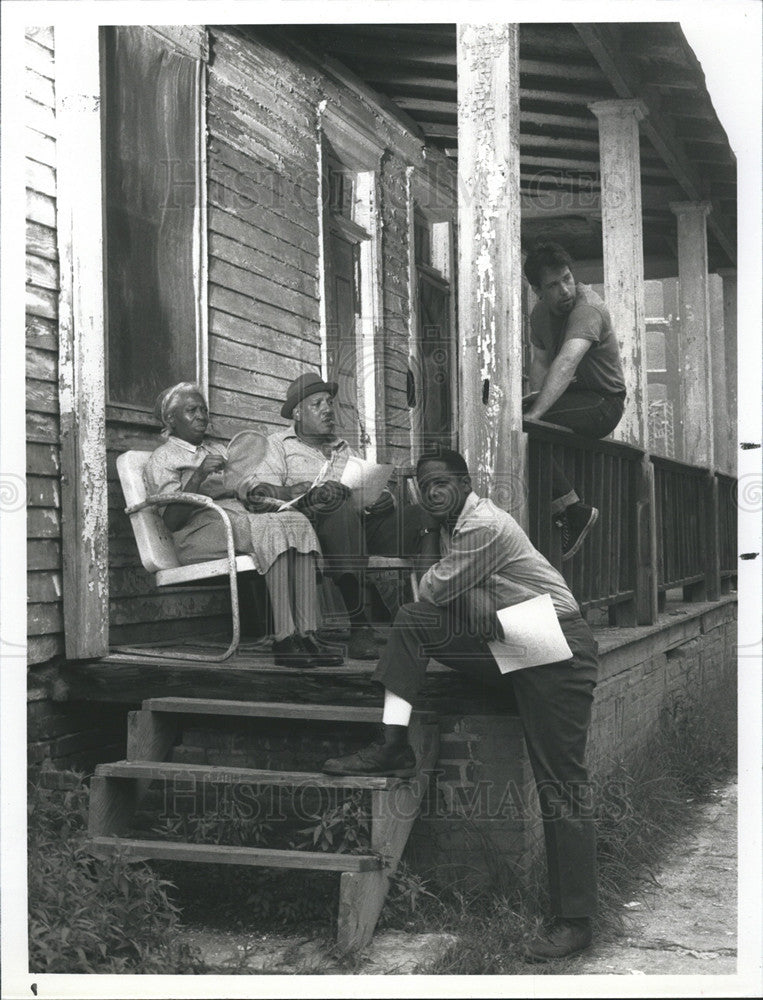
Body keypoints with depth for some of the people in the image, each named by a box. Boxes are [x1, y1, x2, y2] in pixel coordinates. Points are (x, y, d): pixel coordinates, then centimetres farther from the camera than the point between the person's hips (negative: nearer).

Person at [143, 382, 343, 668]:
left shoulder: (218, 451, 31)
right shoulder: (162, 459, 10)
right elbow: (172, 520, -7)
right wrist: (199, 476, -18)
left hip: (242, 521, 6)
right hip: (200, 531, -6)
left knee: (297, 521, -26)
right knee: (272, 530, -34)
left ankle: (308, 632, -38)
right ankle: (284, 638, -42)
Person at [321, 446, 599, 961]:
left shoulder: (483, 523, -14)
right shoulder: (452, 527, 16)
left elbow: (435, 590, -8)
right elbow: (434, 602, 17)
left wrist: (429, 577, 12)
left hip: (556, 651, -9)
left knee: (561, 784, -9)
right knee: (411, 621, -1)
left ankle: (575, 921, -4)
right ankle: (394, 745, -4)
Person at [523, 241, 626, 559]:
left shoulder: (588, 308, -21)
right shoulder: (540, 313, 7)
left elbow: (567, 363, -34)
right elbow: (541, 359, 17)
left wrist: (534, 413, -44)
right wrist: (538, 392, -5)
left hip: (603, 402, -9)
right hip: (570, 396, 9)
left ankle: (573, 510, -18)